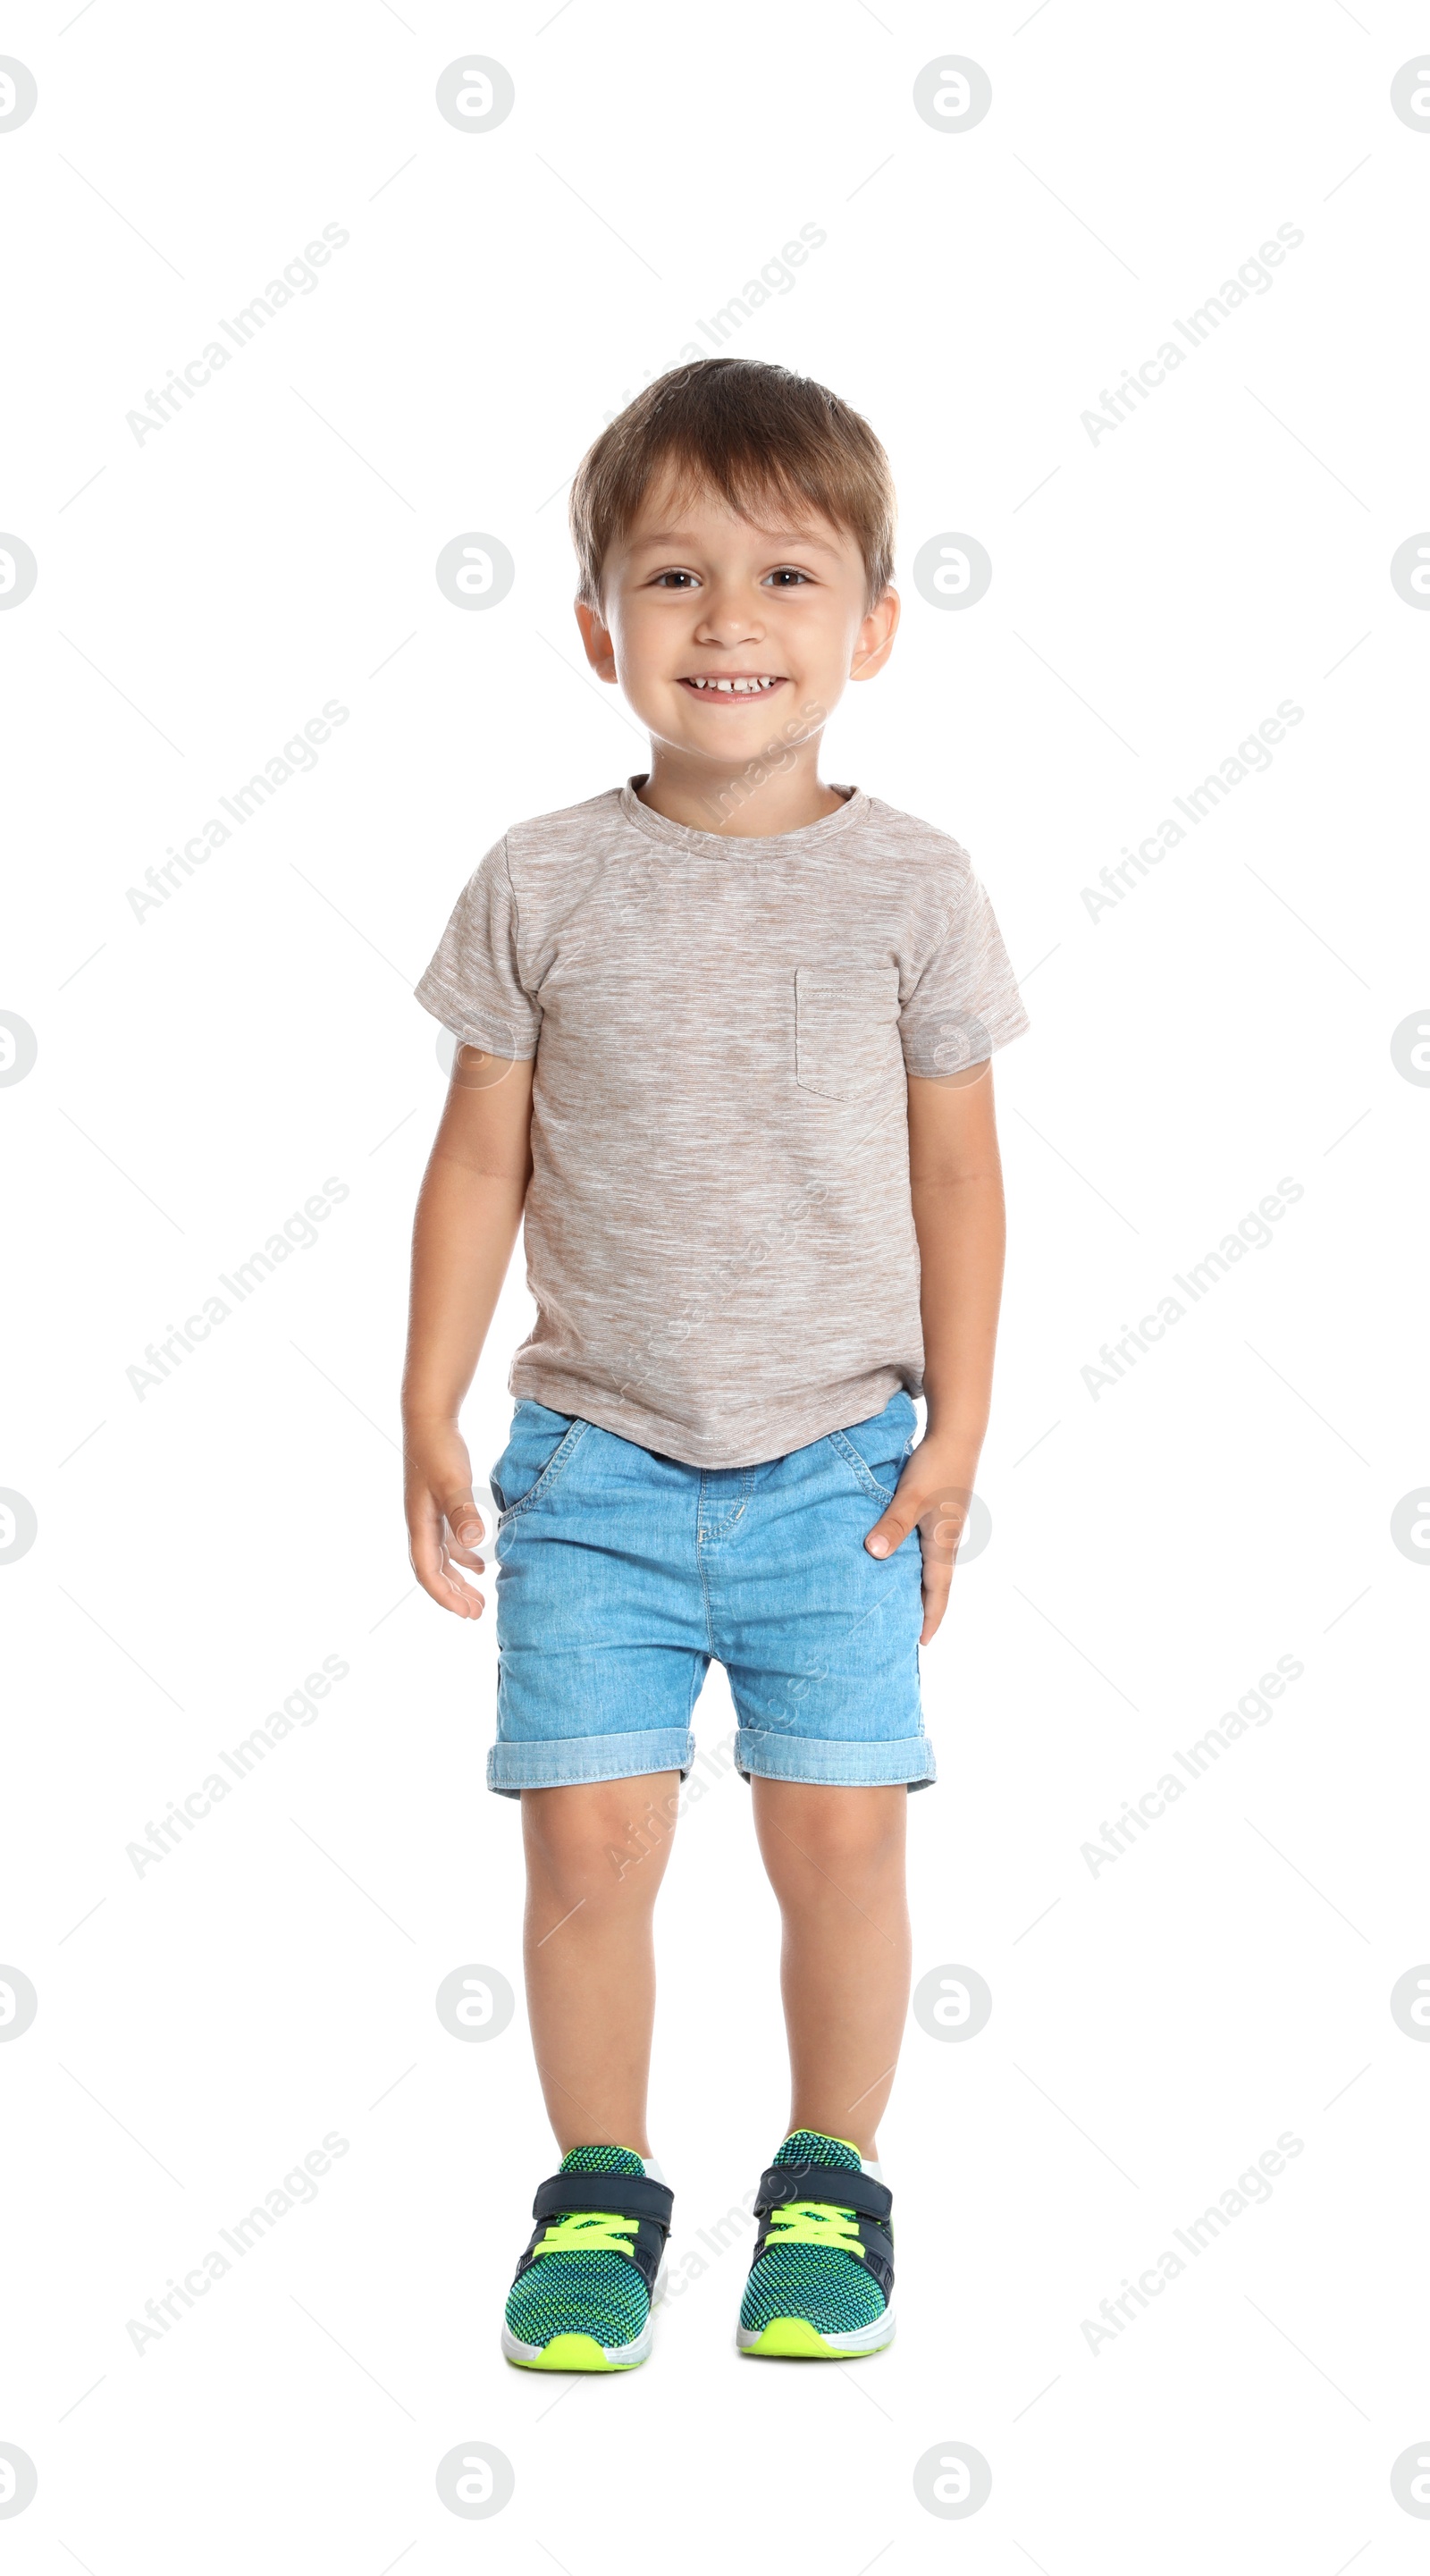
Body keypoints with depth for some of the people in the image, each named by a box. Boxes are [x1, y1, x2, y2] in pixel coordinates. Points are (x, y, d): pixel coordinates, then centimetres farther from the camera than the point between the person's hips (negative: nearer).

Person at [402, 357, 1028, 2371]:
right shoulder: (544, 883, -1)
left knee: (840, 1831, 2)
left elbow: (958, 1174, 3)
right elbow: (483, 1155, 4)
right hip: (595, 1460, 1)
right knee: (588, 1832, 0)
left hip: (839, 1459, 0)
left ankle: (830, 2184, 24)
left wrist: (955, 1434, -1)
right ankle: (601, 2190, 21)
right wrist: (429, 1413, 2)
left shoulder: (912, 885, -2)